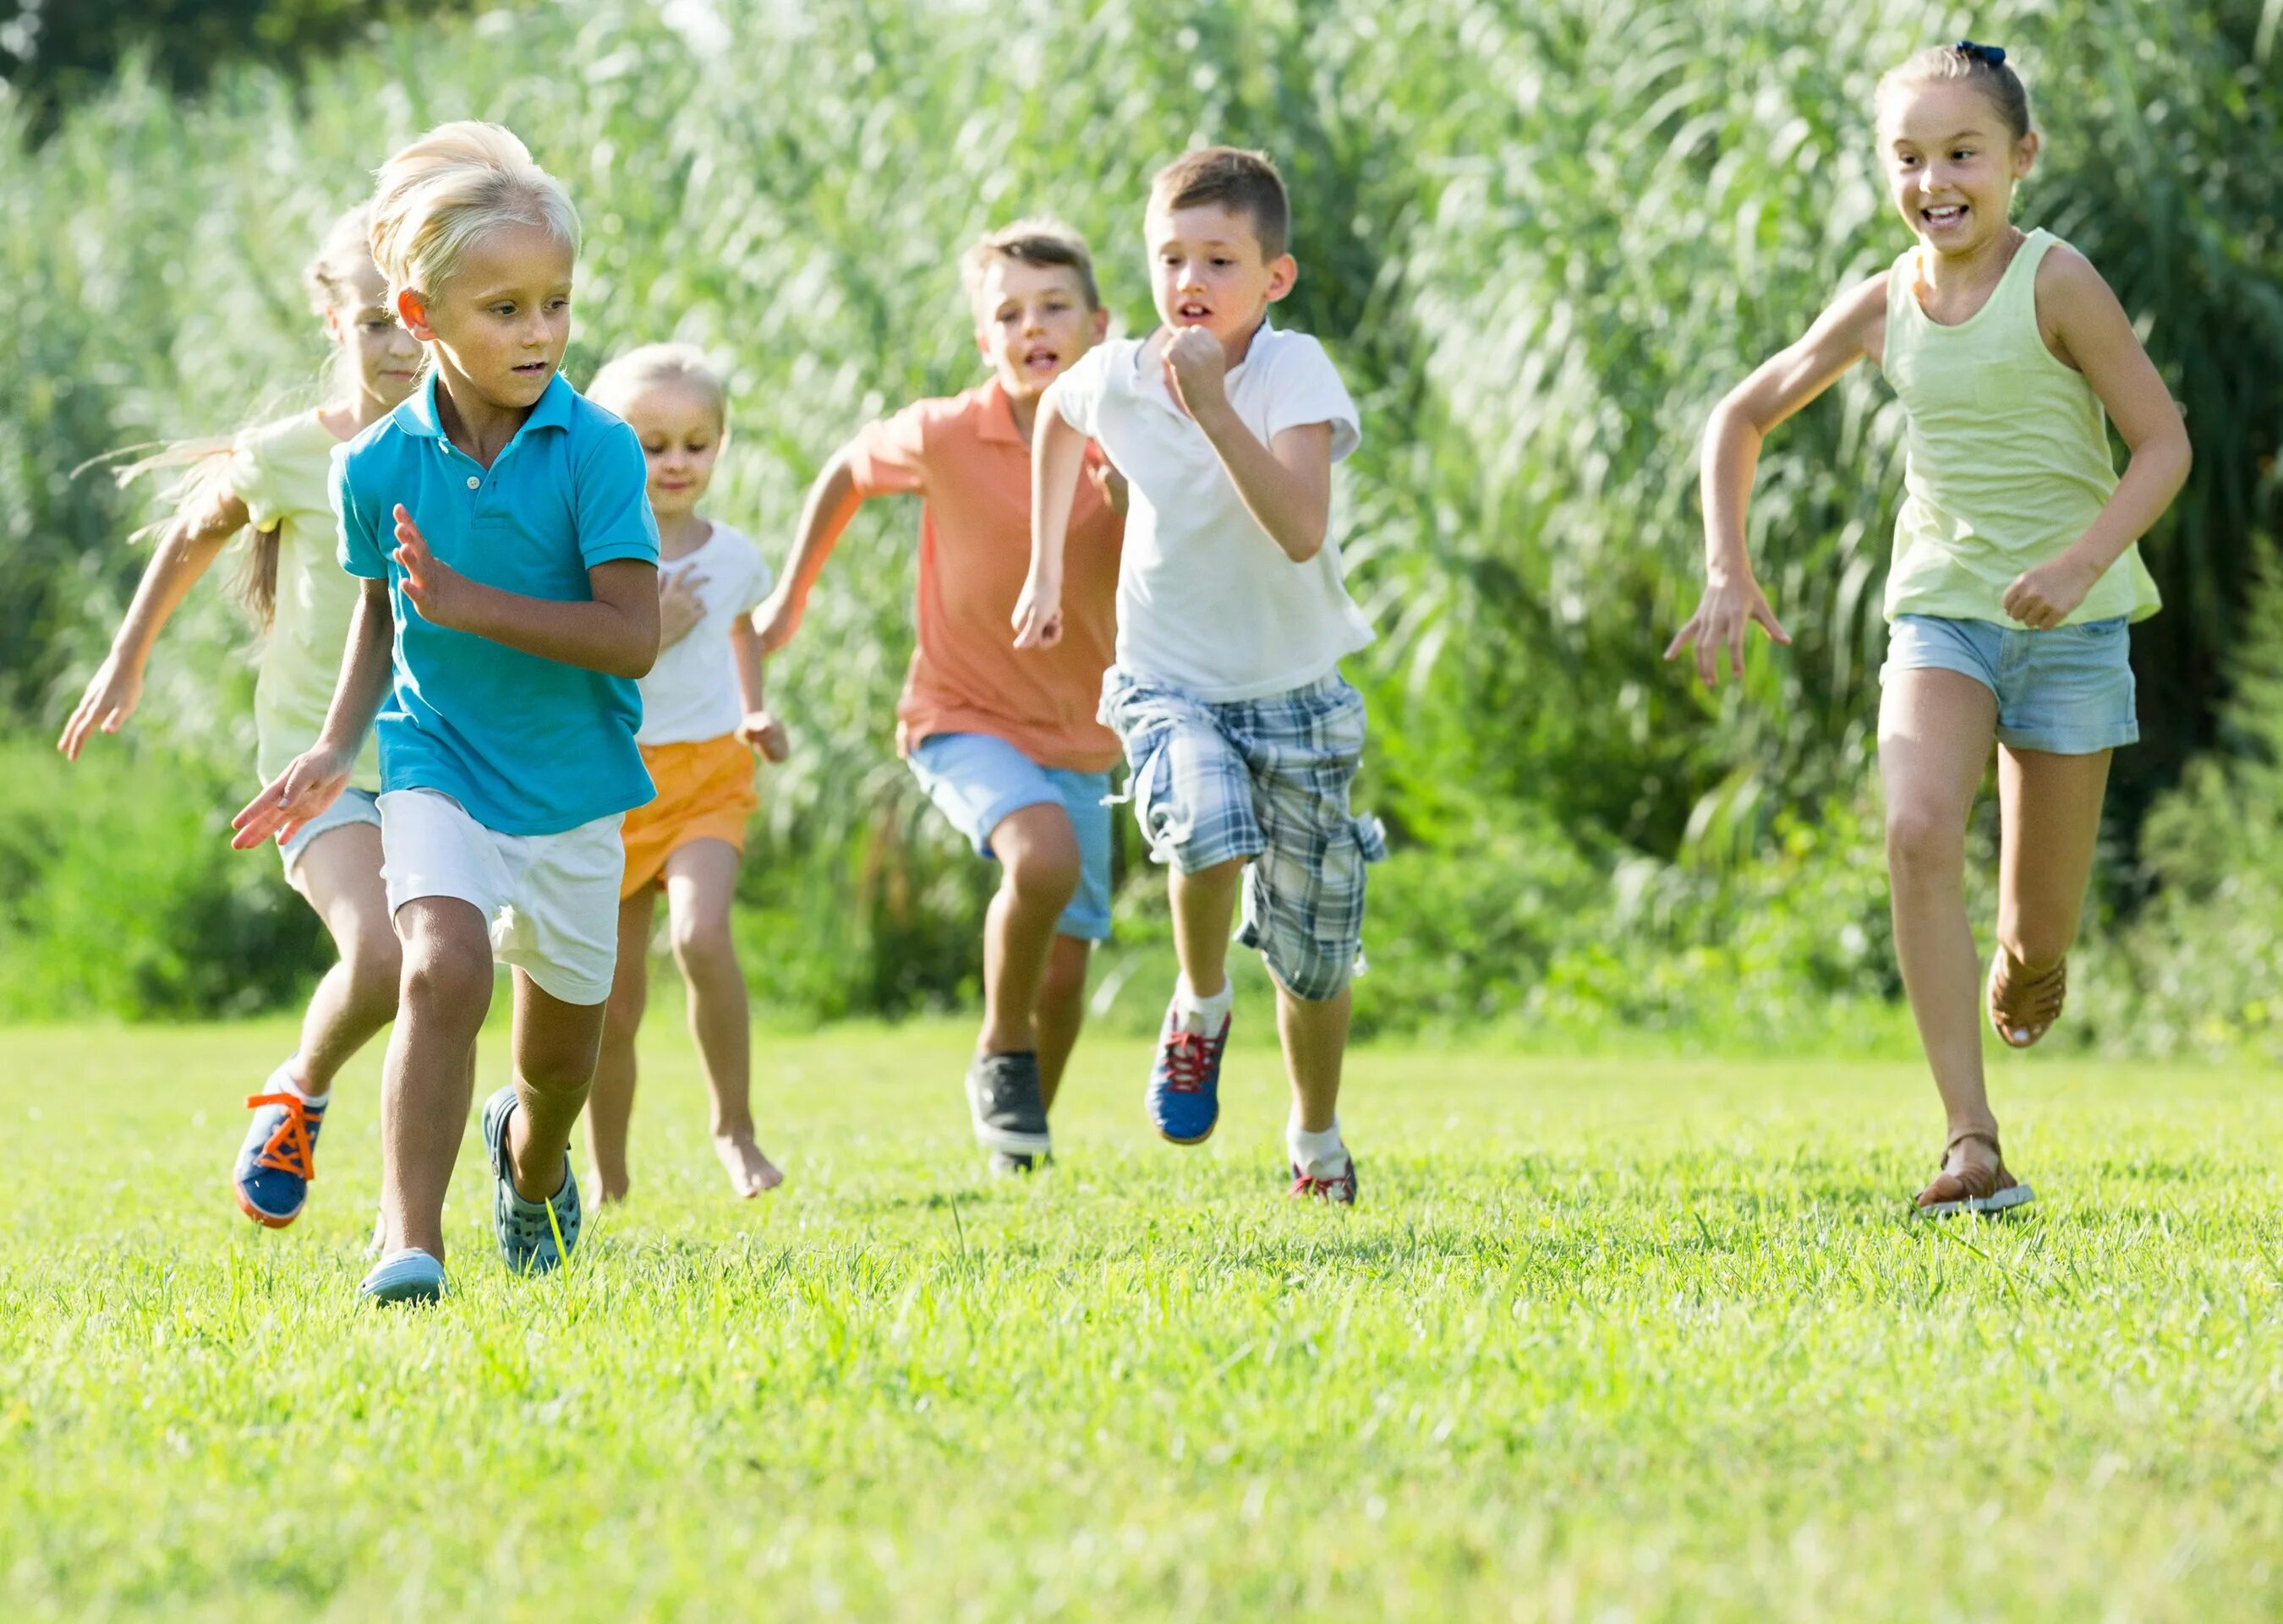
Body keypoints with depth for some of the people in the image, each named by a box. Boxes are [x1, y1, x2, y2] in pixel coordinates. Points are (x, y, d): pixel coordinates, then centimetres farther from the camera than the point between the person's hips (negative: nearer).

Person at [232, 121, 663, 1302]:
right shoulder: (378, 466, -7)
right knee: (444, 966, -28)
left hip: (575, 778, 1)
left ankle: (531, 1158, 51)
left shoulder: (596, 451, -15)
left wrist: (470, 604, -27)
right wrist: (338, 743, 5)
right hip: (439, 762, 0)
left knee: (561, 1055, 15)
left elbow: (632, 637, -21)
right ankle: (409, 1241, -27)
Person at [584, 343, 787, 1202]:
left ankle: (735, 1125, -13)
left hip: (708, 776, 1)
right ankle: (608, 1181, 24)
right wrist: (647, 634, -24)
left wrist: (753, 710, 13)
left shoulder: (731, 554, 3)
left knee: (702, 935, -28)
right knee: (612, 1009, 5)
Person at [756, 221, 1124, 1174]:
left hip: (1079, 737, 3)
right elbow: (847, 471, 6)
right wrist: (791, 599, 13)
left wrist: (1126, 489, -22)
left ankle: (1023, 1148, 32)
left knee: (1065, 967, 7)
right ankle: (1001, 1054, -8)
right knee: (1044, 856, -32)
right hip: (965, 720, -3)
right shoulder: (945, 437, -14)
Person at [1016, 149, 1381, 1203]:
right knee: (1212, 829, -33)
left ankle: (1316, 1142, 36)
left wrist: (1213, 409, -38)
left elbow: (1301, 531, -33)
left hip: (1296, 690, 0)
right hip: (1169, 681, 1)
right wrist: (1047, 570, 18)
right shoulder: (1116, 378, -9)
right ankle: (1201, 1009, -3)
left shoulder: (1293, 370, -19)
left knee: (1312, 949, 9)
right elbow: (1055, 417, 17)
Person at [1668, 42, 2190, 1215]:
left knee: (2036, 932, 4)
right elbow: (1742, 418, 14)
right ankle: (1973, 1146, -28)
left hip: (2069, 622, -2)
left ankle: (2028, 957, 46)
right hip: (1940, 609, 2)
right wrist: (1727, 570, 2)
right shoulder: (1882, 308, 0)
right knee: (1918, 831, -26)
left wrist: (2083, 558, -25)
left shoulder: (2054, 283, -12)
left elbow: (2163, 442, -10)